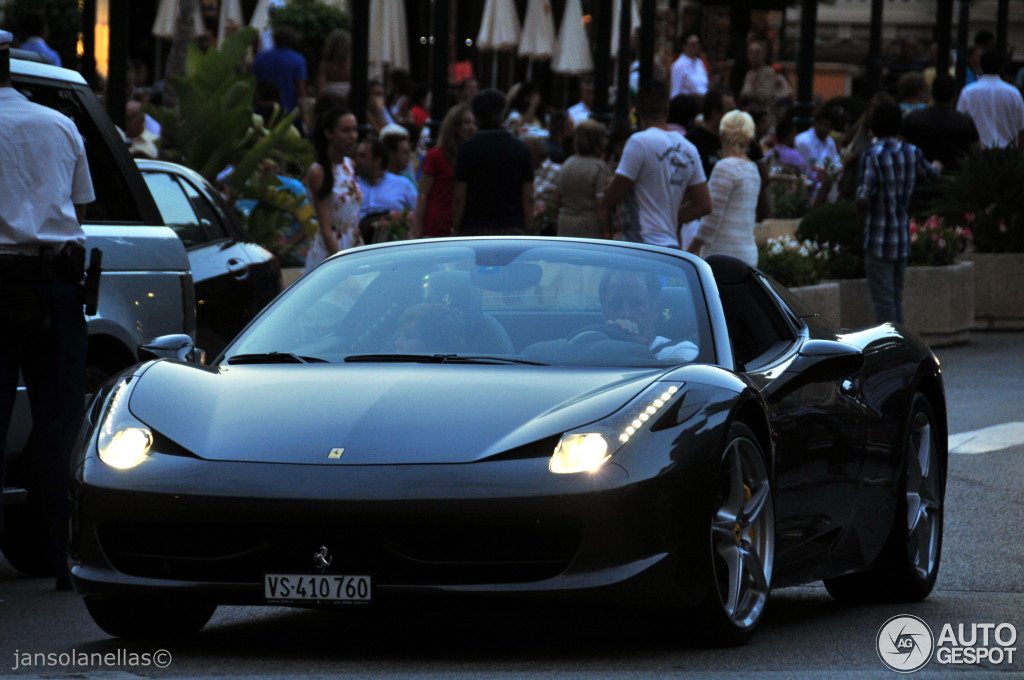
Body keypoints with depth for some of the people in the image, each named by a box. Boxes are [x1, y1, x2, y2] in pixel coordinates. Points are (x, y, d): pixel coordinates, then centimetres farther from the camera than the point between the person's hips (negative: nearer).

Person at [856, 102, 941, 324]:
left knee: (883, 298, -3)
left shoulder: (872, 156, -15)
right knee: (896, 295, 14)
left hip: (879, 239, -5)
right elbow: (930, 174, 24)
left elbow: (863, 199, -21)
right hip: (903, 238, 5)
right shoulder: (911, 153, 2)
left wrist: (864, 213, 2)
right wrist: (936, 166, 48)